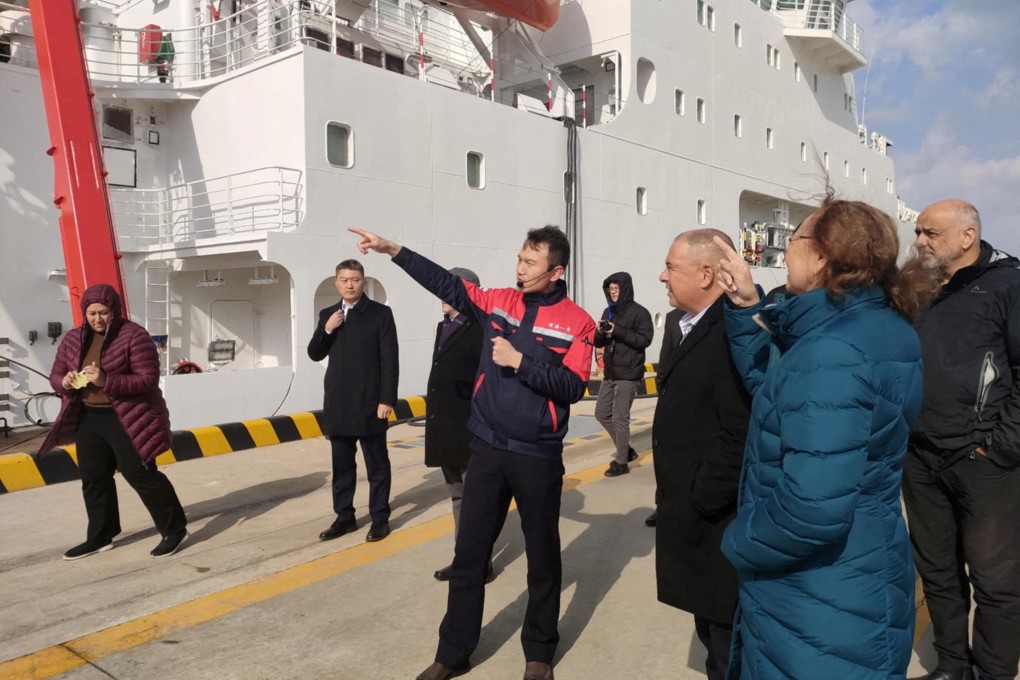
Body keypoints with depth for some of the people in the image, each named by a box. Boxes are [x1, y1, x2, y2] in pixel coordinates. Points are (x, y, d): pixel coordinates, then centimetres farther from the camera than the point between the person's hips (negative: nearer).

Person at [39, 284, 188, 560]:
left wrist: (106, 382, -30)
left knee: (140, 474, -6)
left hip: (128, 418, -7)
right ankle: (100, 537, 28)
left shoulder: (134, 336, -15)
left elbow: (148, 379, -19)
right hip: (88, 418, 7)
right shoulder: (73, 339, 6)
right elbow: (55, 374, 12)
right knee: (93, 478, 13)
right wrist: (65, 382, -12)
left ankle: (175, 530, 6)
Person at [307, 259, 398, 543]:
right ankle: (344, 517, 25)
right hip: (338, 404, 5)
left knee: (377, 465, 6)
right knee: (342, 465, 13)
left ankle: (380, 519, 17)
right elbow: (314, 355, 9)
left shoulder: (380, 313, -5)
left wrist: (387, 399, -14)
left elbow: (390, 360, -8)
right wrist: (326, 330, -8)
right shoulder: (327, 314, 10)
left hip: (369, 404, -5)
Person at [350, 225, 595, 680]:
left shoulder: (576, 322, -7)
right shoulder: (499, 302, 4)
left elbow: (572, 388, -14)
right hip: (487, 449, 3)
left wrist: (518, 362, -19)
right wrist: (393, 250, -3)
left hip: (538, 456, -3)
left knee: (542, 556, 12)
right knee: (469, 553, 11)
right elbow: (446, 284, 2)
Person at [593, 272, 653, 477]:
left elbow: (645, 339, -18)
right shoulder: (608, 312, 13)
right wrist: (600, 333, -9)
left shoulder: (639, 312, -7)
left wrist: (617, 331, -23)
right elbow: (599, 343, 14)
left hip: (629, 374, -8)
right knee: (602, 413, 12)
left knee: (620, 418, -5)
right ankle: (626, 450, 28)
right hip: (610, 373, 8)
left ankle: (621, 462, 7)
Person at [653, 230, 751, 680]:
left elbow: (741, 436, -29)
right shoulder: (694, 328, 11)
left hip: (717, 527, -10)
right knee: (712, 636, 25)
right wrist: (684, 501, 14)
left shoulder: (732, 335, -23)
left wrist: (701, 502, -20)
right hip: (699, 521, 10)